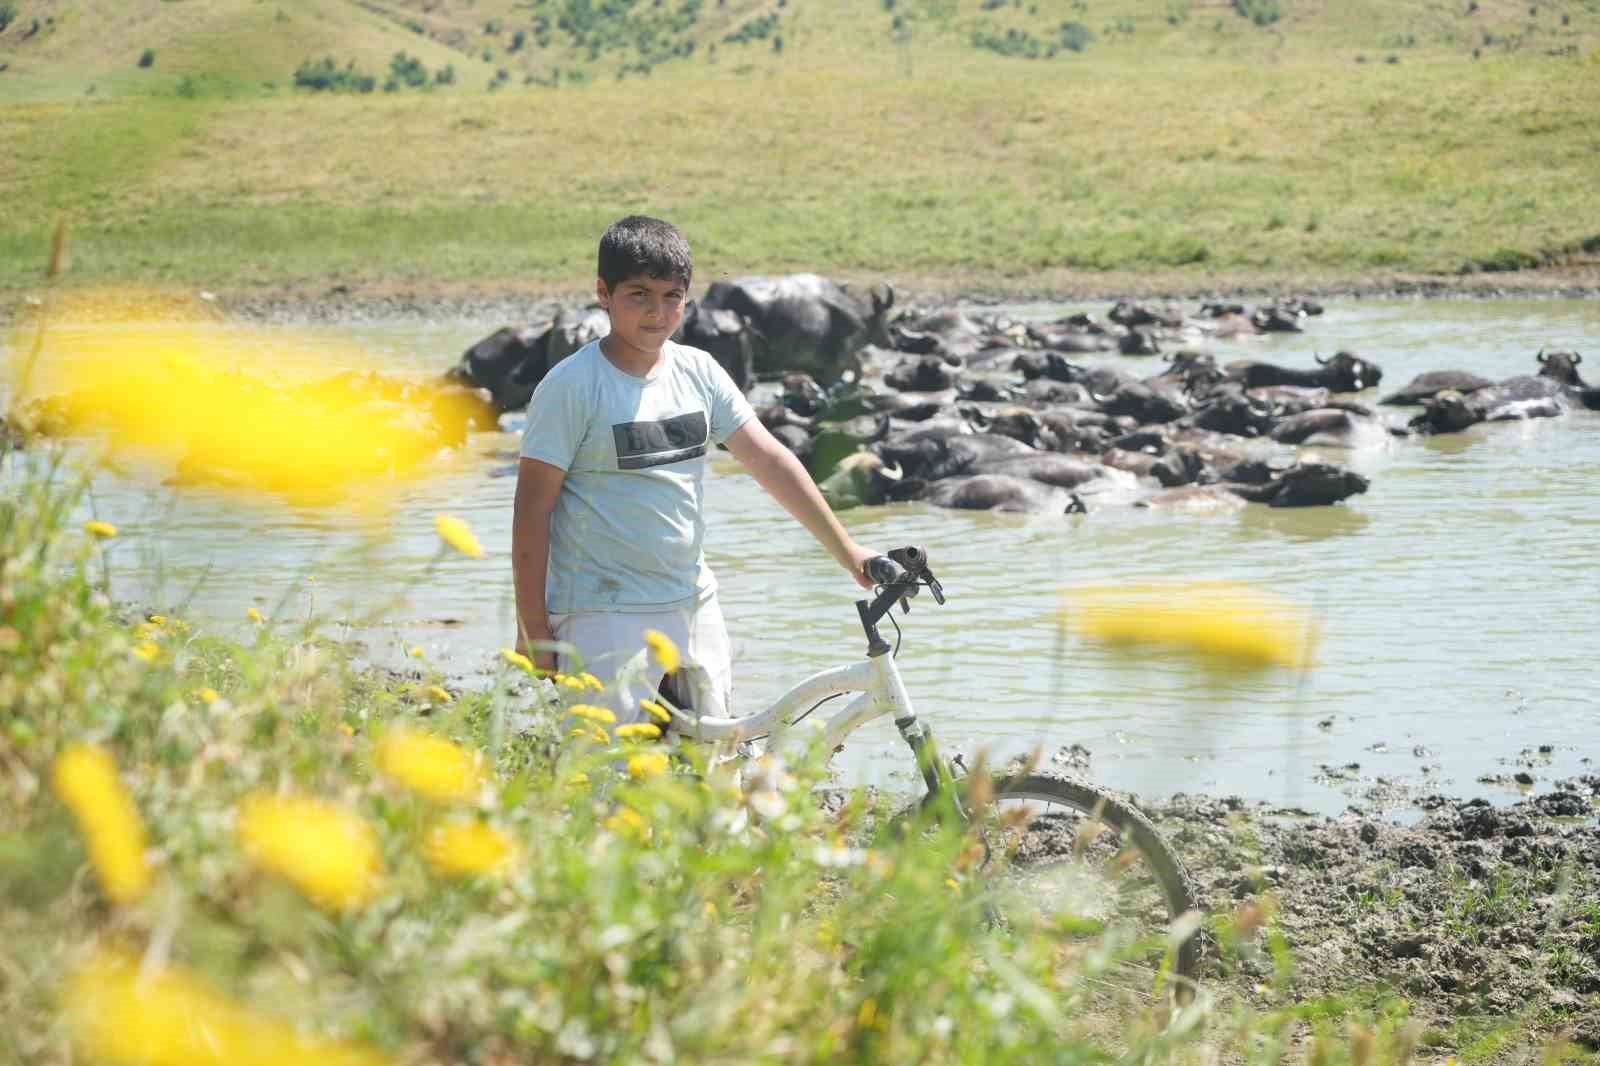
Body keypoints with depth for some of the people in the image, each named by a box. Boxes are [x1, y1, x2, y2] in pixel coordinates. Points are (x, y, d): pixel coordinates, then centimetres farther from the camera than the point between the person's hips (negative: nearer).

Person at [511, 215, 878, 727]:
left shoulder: (698, 372, 5)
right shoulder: (572, 386, -11)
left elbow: (770, 460, 4)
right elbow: (532, 510, -10)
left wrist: (847, 551, -1)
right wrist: (533, 627, -11)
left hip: (693, 603, 6)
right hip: (606, 616, -6)